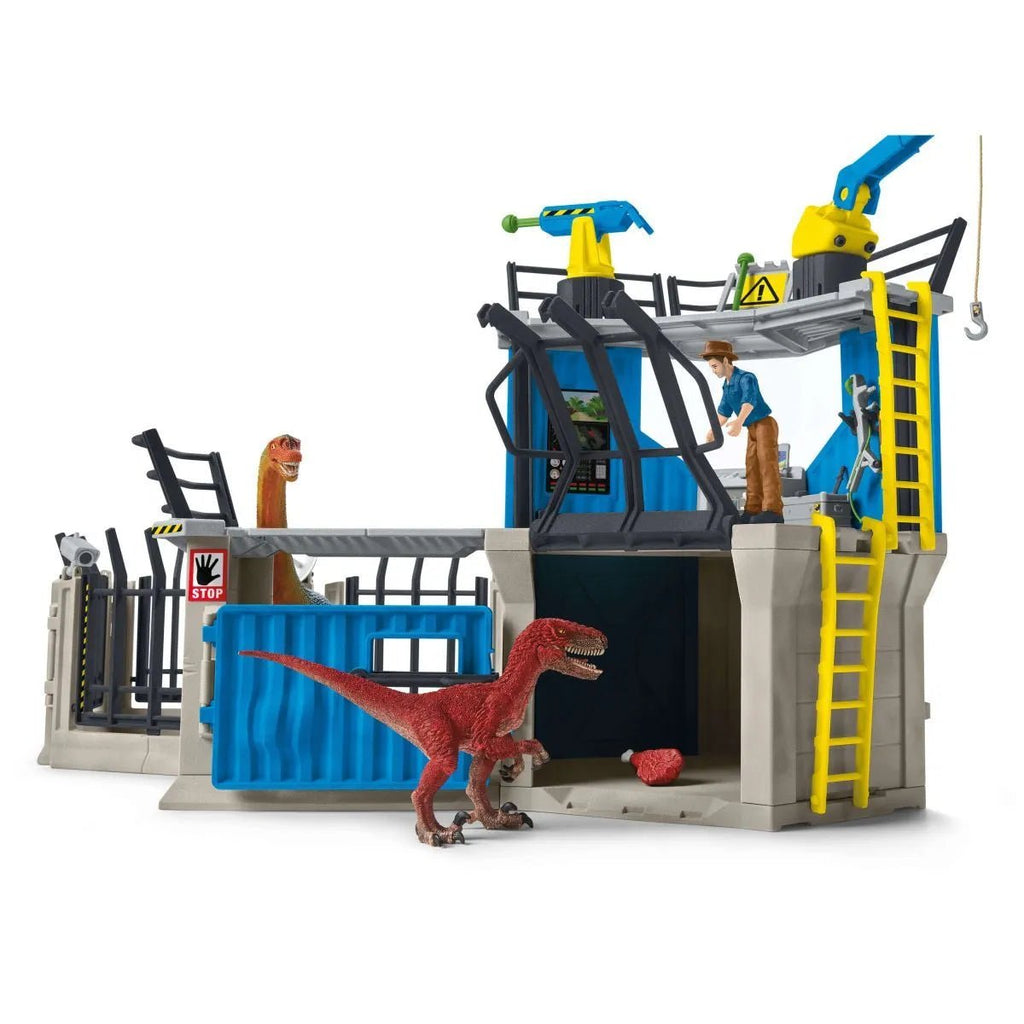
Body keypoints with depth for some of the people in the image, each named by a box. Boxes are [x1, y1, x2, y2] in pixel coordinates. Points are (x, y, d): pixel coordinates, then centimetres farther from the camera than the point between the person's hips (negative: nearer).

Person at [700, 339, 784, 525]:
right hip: (752, 430, 9)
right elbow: (724, 411, 15)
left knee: (767, 466, -17)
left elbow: (749, 400, -35)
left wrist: (739, 422, -53)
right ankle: (753, 511, 1)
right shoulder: (726, 386, 10)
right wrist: (714, 430, -3)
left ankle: (773, 511, -26)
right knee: (752, 470, 3)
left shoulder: (746, 378, -17)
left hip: (765, 424, -9)